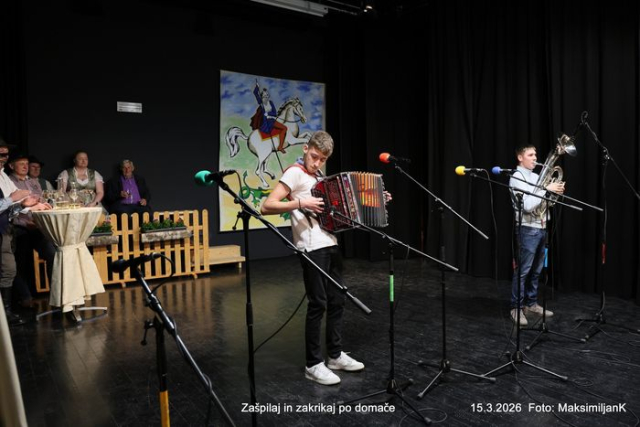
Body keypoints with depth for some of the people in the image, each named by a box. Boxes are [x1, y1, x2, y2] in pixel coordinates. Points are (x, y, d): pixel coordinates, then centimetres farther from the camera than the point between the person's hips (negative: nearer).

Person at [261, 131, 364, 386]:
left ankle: (335, 356, 27)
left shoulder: (319, 176, 17)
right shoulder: (295, 173, -7)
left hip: (330, 244, 9)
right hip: (312, 248, -8)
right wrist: (300, 203, -26)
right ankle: (314, 365, 10)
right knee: (318, 304, -3)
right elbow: (267, 206, -15)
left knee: (337, 301, 13)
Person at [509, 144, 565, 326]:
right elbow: (527, 205, -21)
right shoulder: (517, 177, -9)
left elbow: (546, 202, 19)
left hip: (541, 228, 8)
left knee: (535, 270, 14)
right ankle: (516, 308, 3)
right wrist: (546, 189, -19)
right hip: (528, 230, -8)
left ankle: (531, 303, 24)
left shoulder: (536, 177, 16)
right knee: (523, 270, -4)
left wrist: (556, 192, 1)